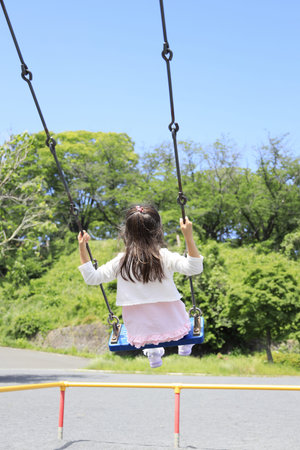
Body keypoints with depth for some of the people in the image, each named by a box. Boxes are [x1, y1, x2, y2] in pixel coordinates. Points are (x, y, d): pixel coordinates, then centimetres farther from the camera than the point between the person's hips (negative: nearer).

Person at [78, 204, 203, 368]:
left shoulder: (120, 262, -10)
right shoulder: (164, 257, -17)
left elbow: (92, 277, -4)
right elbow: (195, 268, -23)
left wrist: (82, 249, 1)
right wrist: (189, 237, -27)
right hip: (173, 328, -1)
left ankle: (152, 353, 41)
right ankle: (184, 344, 45)